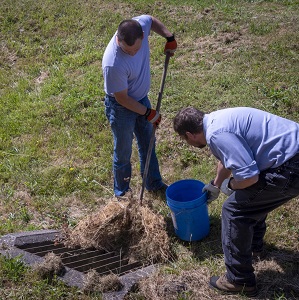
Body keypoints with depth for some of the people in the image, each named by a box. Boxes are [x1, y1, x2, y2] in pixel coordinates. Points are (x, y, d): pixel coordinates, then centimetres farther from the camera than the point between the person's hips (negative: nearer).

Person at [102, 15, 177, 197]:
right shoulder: (113, 64, -39)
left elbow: (152, 20, 5)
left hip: (142, 99, 7)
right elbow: (122, 98, -25)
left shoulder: (141, 25, -23)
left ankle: (154, 184, 44)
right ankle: (122, 193, 36)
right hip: (121, 108, -7)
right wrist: (148, 113, -15)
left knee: (148, 145, 23)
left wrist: (170, 37, -7)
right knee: (123, 153, 12)